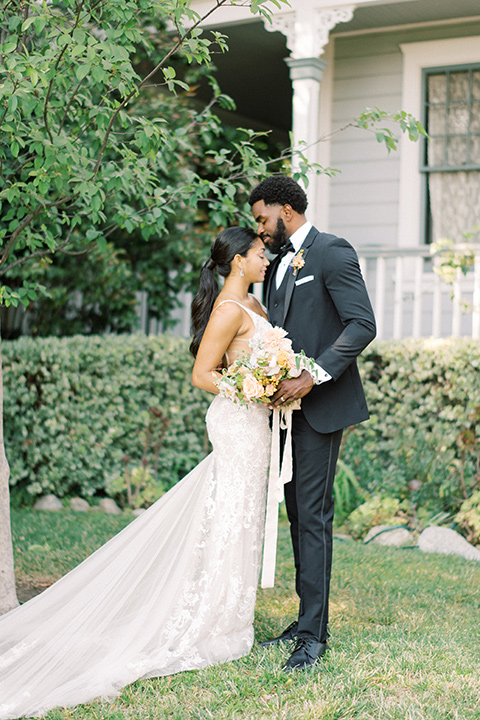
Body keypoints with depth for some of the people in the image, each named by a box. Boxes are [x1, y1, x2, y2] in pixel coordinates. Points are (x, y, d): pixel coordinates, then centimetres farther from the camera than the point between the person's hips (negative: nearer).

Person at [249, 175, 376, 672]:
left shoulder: (332, 252, -8)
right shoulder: (277, 264, 18)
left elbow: (362, 324, -16)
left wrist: (313, 377, -22)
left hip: (321, 407, -8)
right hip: (287, 405, 8)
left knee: (313, 515, -9)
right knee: (297, 514, 10)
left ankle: (313, 635, -5)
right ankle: (308, 620, 17)